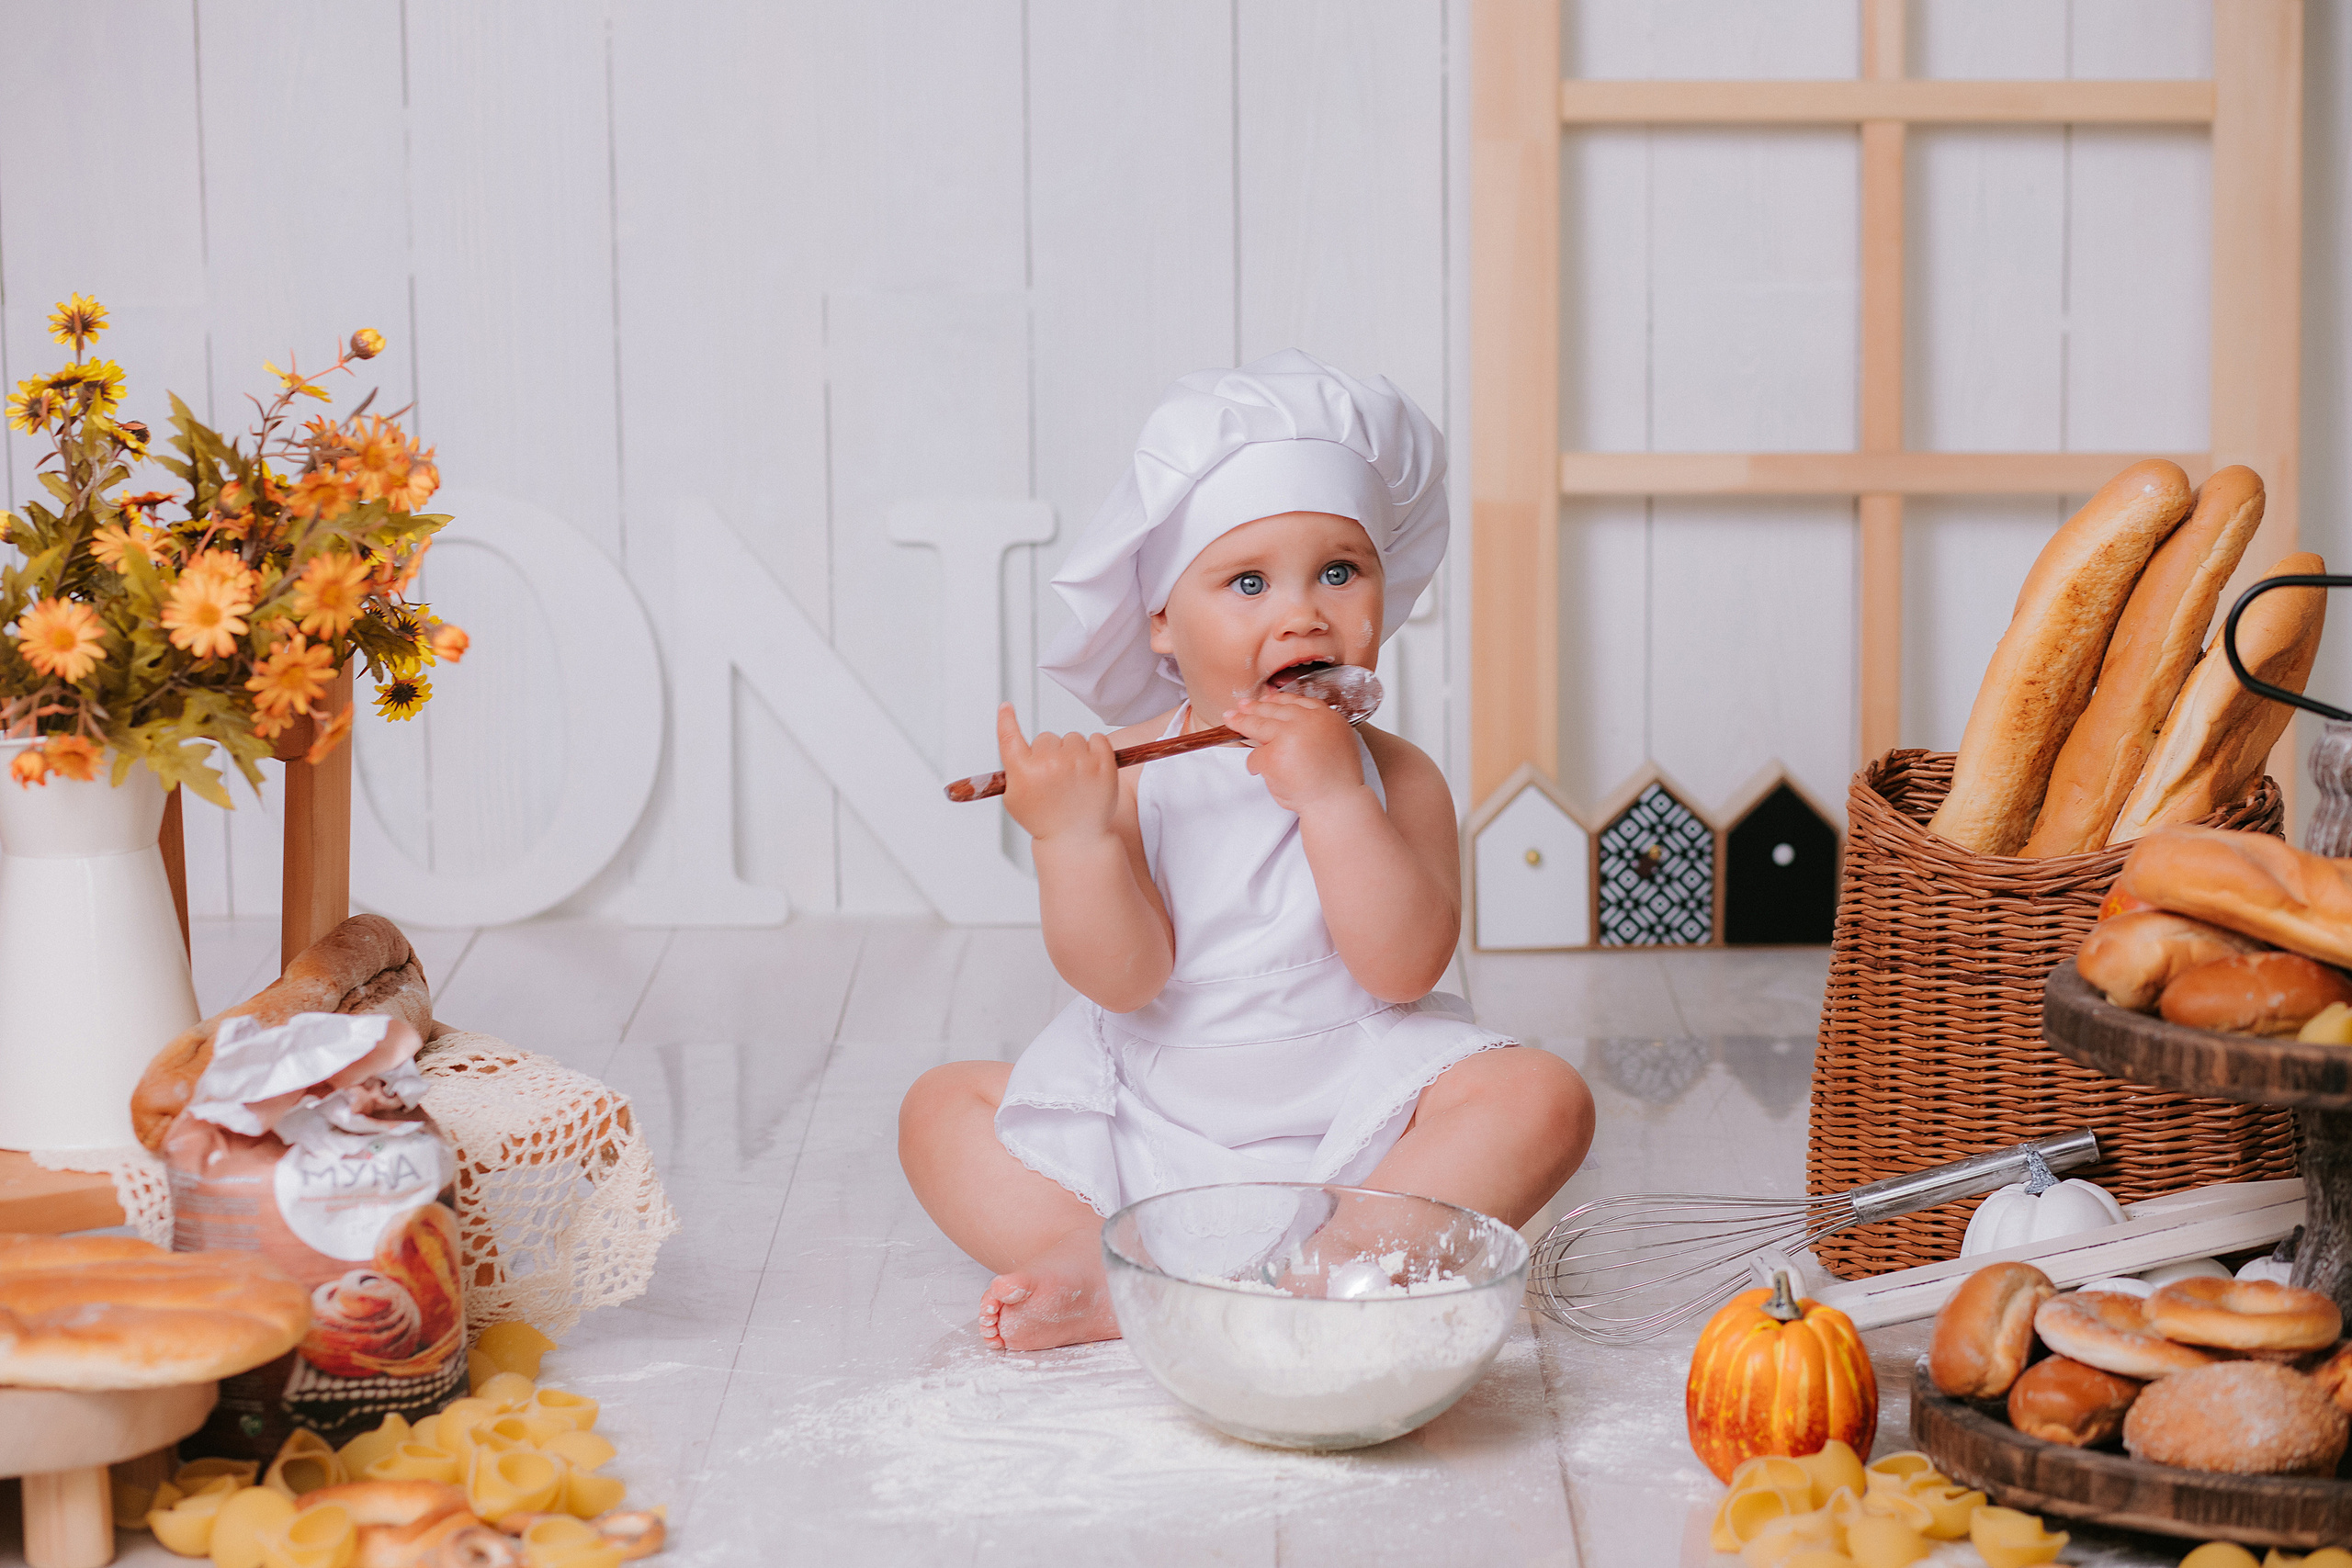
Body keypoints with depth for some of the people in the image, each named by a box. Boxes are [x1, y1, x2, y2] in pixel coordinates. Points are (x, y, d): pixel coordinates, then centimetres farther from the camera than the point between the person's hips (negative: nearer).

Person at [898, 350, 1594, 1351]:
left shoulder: (1395, 778, -5)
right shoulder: (1131, 773, -5)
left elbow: (1404, 966, -19)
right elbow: (1122, 976, -15)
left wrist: (1330, 794, -25)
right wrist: (1074, 836, -31)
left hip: (1349, 1122, -2)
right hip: (1147, 1112, 2)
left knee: (1540, 1098, -24)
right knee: (941, 1107, -5)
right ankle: (1098, 1264, -26)